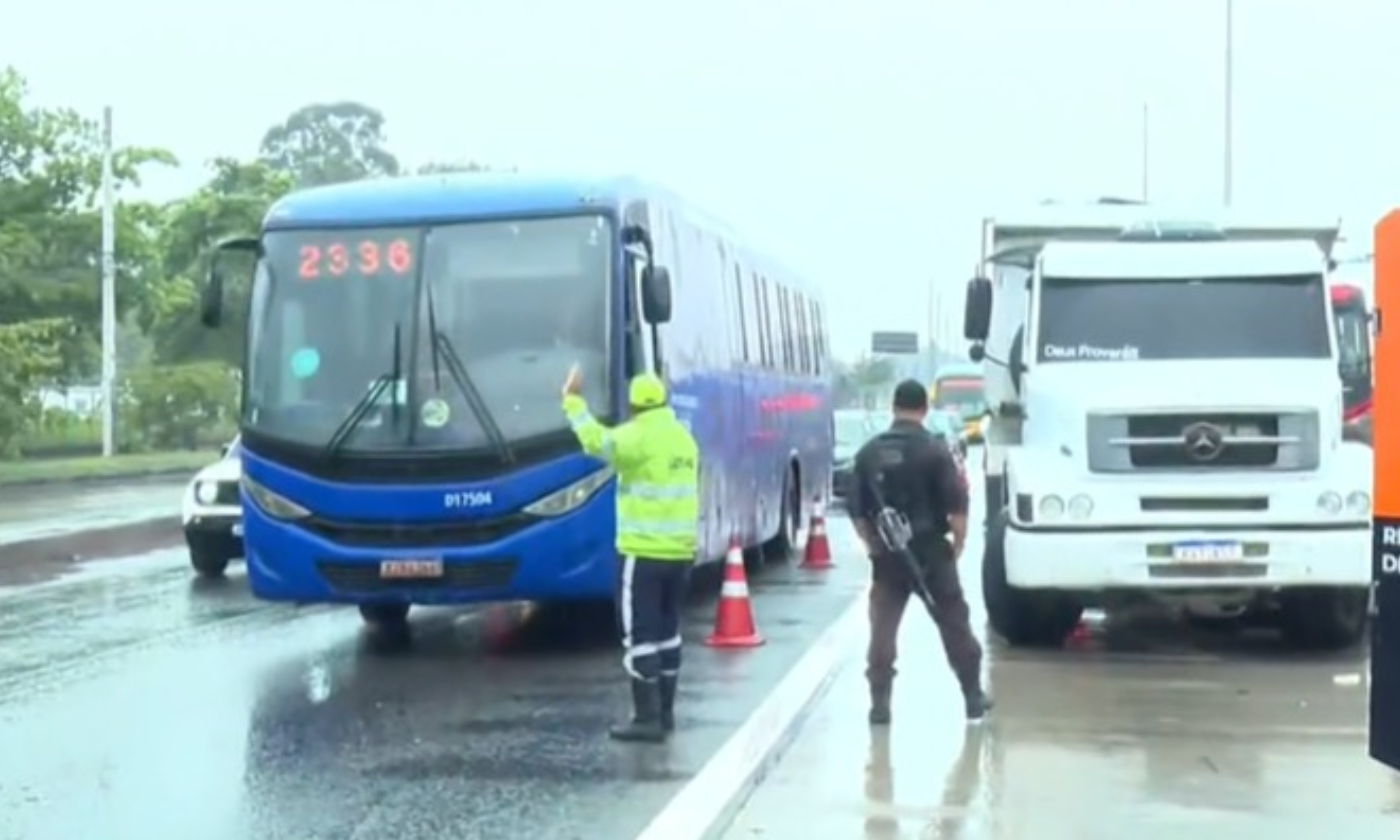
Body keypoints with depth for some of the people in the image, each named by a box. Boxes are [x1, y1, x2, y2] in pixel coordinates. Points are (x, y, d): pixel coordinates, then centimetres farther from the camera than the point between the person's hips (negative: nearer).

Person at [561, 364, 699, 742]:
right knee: (668, 630, 15)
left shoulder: (639, 436, -14)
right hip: (680, 551, 8)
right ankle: (664, 712, 20)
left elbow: (597, 442, -27)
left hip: (644, 552, -8)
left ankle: (648, 718, -7)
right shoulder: (684, 438, 13)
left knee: (640, 635, -5)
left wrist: (572, 400, -20)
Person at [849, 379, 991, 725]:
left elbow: (857, 509, 6)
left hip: (887, 555, 2)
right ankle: (973, 697, 16)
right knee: (955, 626, 10)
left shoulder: (869, 452, 2)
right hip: (930, 553, -2)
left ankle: (880, 703, 1)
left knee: (882, 629, 6)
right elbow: (957, 504, -11)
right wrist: (958, 543, 2)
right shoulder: (934, 450, -9)